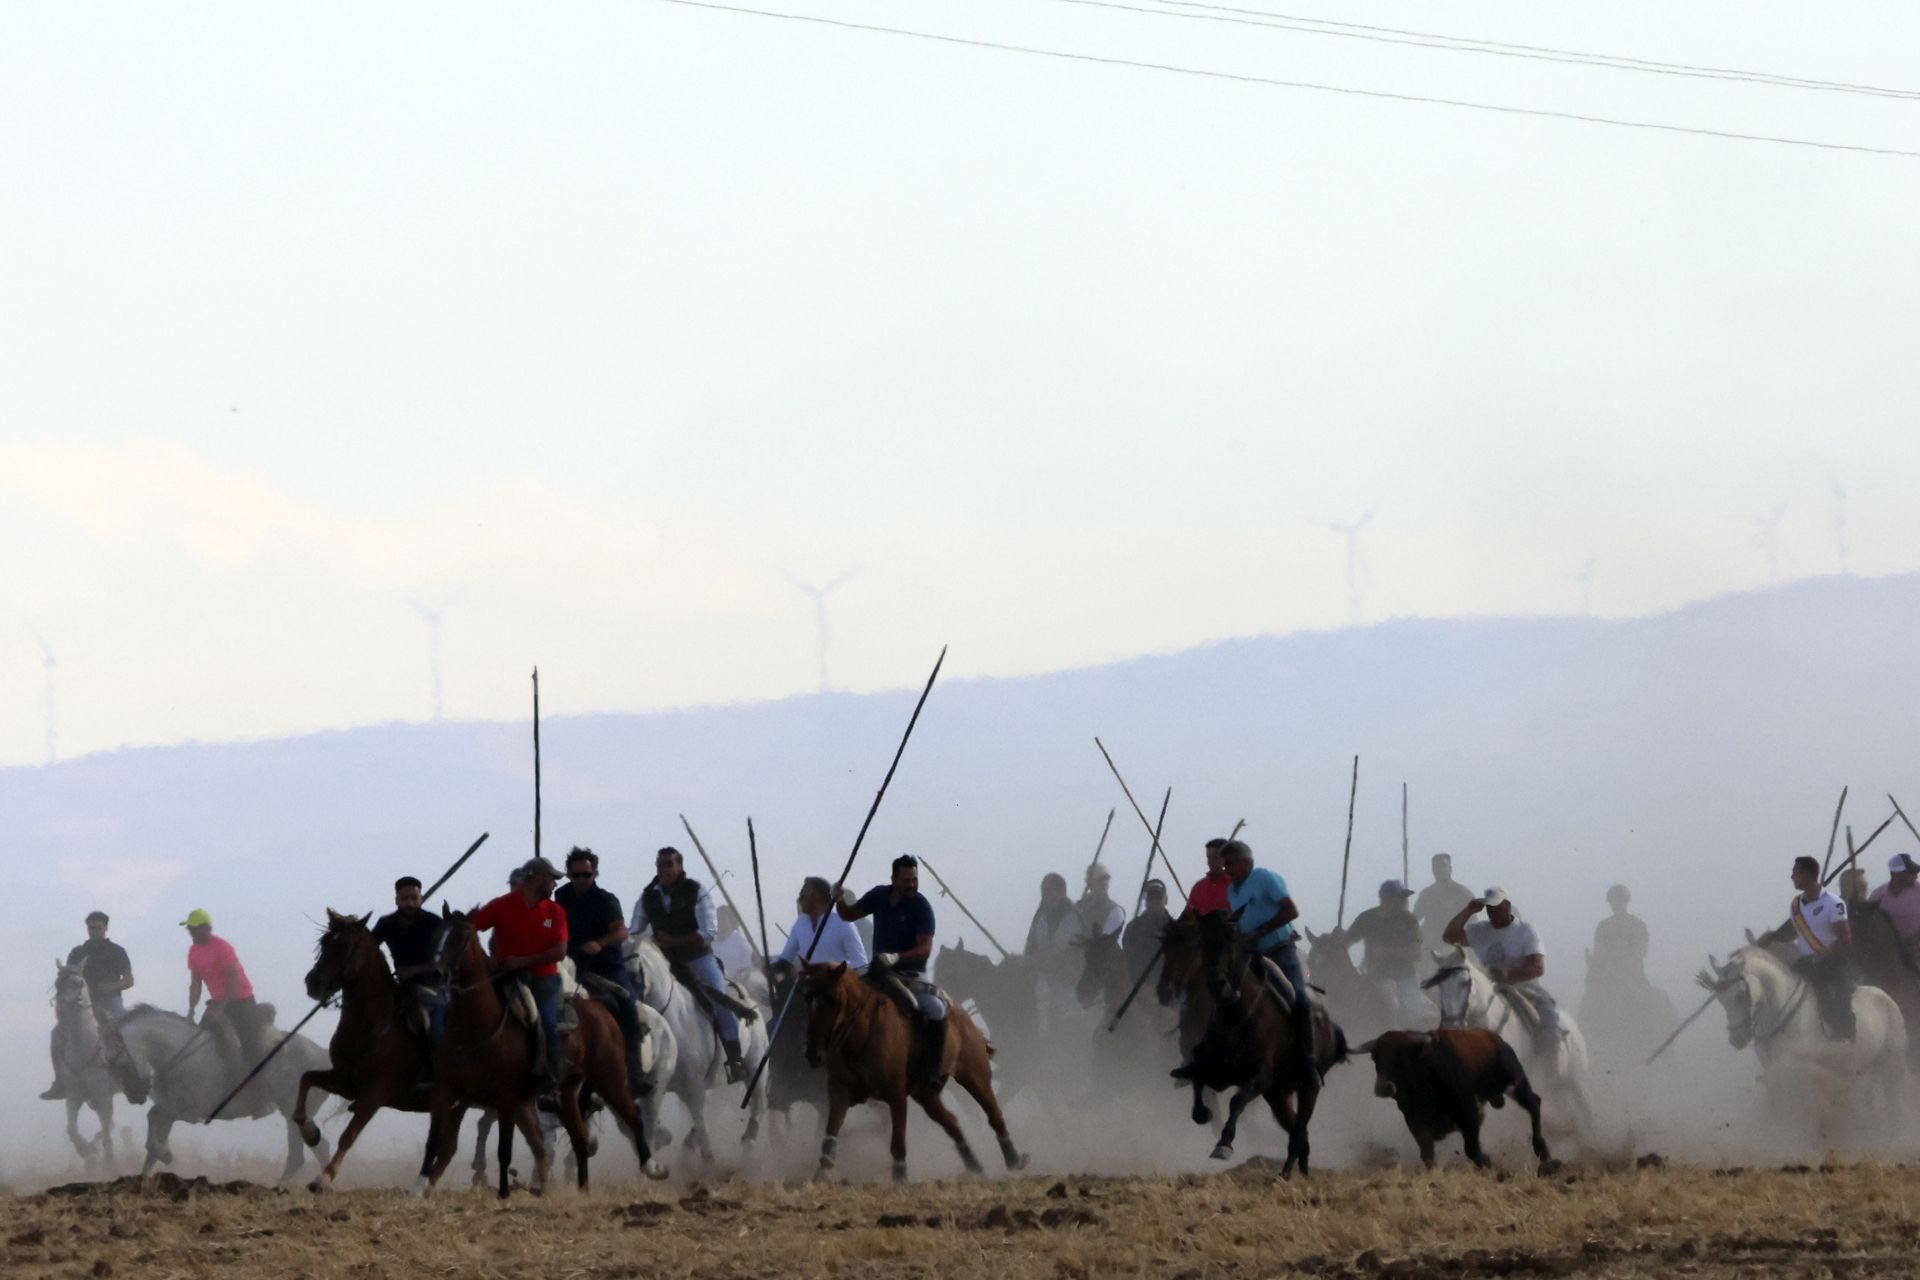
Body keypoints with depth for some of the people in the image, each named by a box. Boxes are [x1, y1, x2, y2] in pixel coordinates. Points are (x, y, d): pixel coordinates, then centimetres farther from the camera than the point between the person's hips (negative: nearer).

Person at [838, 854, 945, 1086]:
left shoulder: (921, 907, -10)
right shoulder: (879, 896, 4)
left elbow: (925, 949, -17)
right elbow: (849, 915, 17)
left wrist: (897, 957, -33)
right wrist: (841, 900, -6)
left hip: (910, 977, -5)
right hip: (879, 972, 5)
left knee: (936, 1009, -30)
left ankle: (932, 1070, -22)